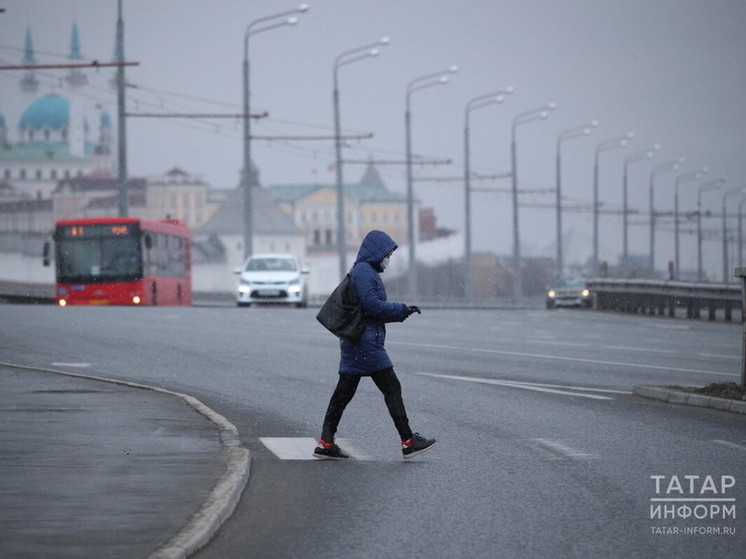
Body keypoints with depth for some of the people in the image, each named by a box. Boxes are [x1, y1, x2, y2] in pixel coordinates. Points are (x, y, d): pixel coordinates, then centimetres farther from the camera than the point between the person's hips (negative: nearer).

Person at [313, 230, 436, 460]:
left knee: (344, 392, 8)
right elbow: (372, 305, -20)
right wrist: (402, 309, -10)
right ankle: (408, 442, -3)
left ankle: (326, 443, 7)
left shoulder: (367, 272, 20)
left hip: (353, 344, 10)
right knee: (392, 389, -5)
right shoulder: (363, 272, -12)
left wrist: (403, 312, 10)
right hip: (366, 342, -10)